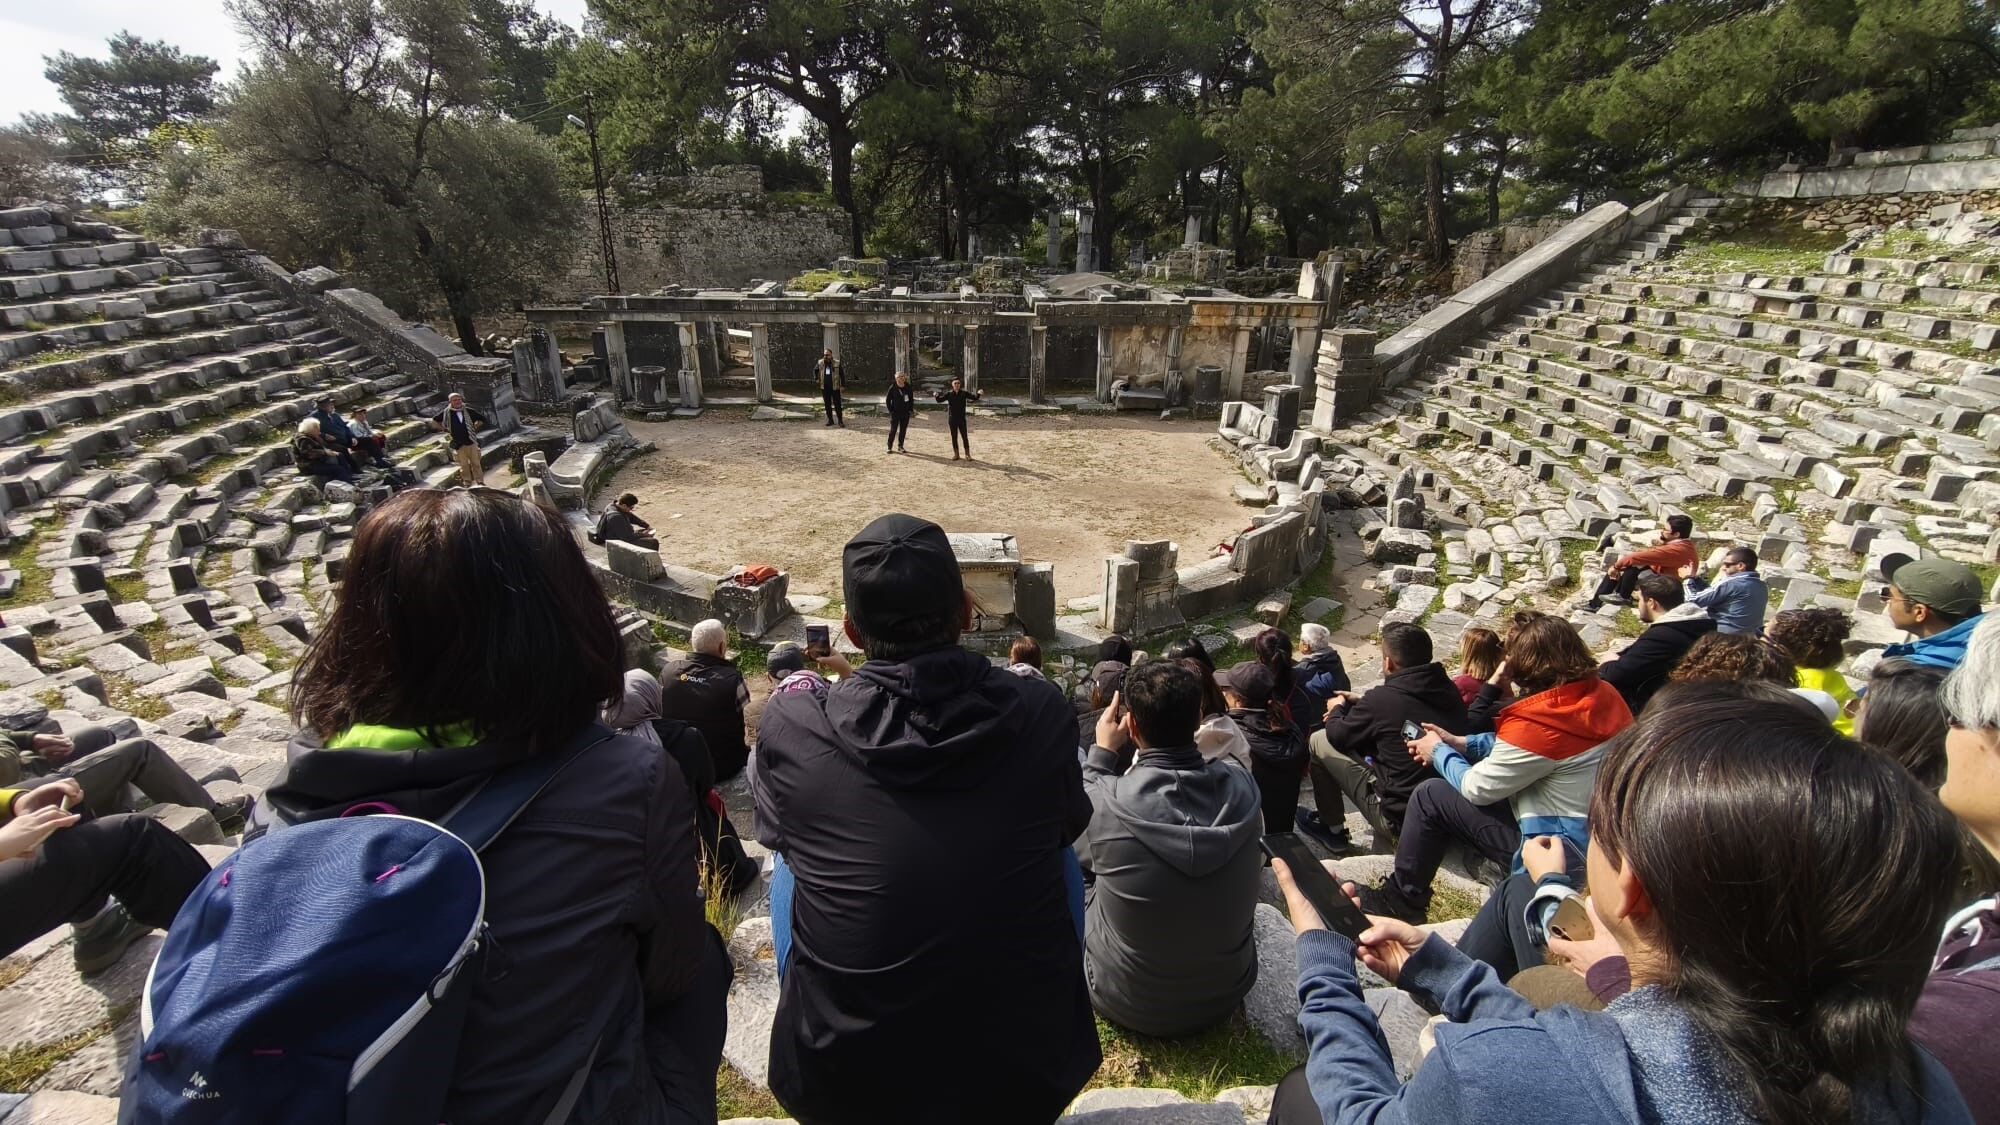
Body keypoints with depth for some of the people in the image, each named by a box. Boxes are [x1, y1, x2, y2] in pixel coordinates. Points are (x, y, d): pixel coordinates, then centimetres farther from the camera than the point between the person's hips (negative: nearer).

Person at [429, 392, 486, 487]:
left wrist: (475, 428, 8)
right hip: (459, 444, -1)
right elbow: (434, 422, 11)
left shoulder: (468, 411, 2)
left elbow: (482, 419, 15)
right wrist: (444, 429, 5)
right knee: (464, 465, 5)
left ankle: (480, 482, 10)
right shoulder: (446, 412, -1)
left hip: (472, 442, 1)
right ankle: (467, 483, 13)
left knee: (476, 463, 4)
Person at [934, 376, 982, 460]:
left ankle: (967, 454, 8)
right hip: (952, 419, 1)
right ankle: (956, 454, 18)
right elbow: (940, 400, -4)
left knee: (965, 436, 0)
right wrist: (936, 396, -25)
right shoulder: (949, 394, -1)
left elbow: (974, 397, -6)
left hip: (961, 418, -1)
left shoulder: (964, 393, -2)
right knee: (954, 436, 8)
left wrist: (978, 394, -26)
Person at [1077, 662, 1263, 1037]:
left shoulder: (1107, 800, -28)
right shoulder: (1243, 789, -18)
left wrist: (1103, 753, 2)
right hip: (1227, 994, 3)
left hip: (1129, 1005, -3)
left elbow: (1076, 840, -3)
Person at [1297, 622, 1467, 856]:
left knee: (1319, 742, 4)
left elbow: (1338, 736, -4)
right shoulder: (1450, 691, -2)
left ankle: (1332, 828, 22)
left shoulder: (1383, 698, -21)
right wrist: (1359, 705, 21)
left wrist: (1337, 709, 17)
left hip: (1400, 819, -7)